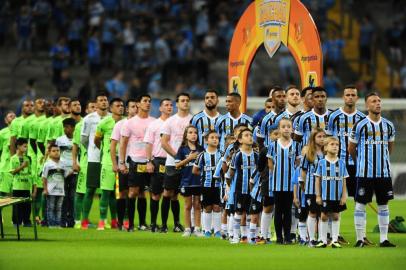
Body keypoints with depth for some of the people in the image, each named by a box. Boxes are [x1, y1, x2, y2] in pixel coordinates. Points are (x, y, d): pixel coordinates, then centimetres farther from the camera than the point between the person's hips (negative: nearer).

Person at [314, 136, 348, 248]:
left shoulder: (341, 163, 3)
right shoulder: (321, 163, -1)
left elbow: (343, 181, 5)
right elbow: (318, 180, 1)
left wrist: (344, 196, 0)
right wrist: (318, 195, -2)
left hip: (337, 196, 1)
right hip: (325, 196, -1)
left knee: (336, 216, 5)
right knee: (324, 216, 4)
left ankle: (335, 240, 12)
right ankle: (323, 240, 12)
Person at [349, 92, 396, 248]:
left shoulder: (388, 125, 8)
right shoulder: (360, 125, -5)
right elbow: (351, 149, 4)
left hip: (384, 172, 4)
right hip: (365, 172, -4)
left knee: (383, 205, 6)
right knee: (360, 204, -2)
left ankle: (383, 239, 10)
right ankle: (360, 239, 3)